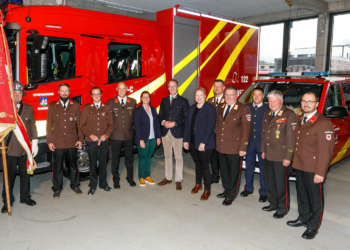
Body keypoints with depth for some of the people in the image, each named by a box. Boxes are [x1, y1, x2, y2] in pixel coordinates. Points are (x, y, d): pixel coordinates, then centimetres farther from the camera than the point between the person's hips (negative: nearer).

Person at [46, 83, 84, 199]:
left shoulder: (76, 106, 5)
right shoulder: (52, 106, 4)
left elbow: (79, 124, 5)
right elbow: (49, 125, 3)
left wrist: (80, 139, 0)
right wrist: (49, 141, -1)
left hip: (72, 141, 1)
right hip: (57, 142, -1)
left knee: (73, 164, 12)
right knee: (57, 166, 7)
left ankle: (75, 184, 28)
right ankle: (57, 187, 23)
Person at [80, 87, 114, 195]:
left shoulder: (107, 108, 7)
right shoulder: (86, 108, 4)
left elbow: (111, 124, 8)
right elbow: (82, 125, 3)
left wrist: (106, 135, -8)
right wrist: (90, 135, -9)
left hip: (104, 140, 1)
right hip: (91, 141, -1)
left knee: (103, 163, 9)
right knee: (93, 164, 5)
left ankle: (103, 183, 25)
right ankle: (93, 185, 17)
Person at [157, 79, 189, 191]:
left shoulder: (183, 101, 0)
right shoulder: (164, 100, 13)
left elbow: (186, 117, -4)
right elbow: (160, 115, 13)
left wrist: (175, 123, -15)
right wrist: (163, 122, -8)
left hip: (177, 132, -4)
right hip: (165, 131, 4)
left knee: (178, 157, 0)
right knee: (167, 156, 13)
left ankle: (178, 180, 10)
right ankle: (168, 178, 25)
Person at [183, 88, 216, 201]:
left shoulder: (210, 108, -8)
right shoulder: (192, 108, 11)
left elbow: (210, 127, -14)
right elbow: (187, 124, 11)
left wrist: (203, 142, -19)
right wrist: (185, 140, 6)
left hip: (204, 143, -5)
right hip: (192, 142, 5)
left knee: (204, 165, 1)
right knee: (197, 163, 17)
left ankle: (207, 190, 13)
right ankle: (198, 184, 33)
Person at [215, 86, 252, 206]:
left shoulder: (243, 108, -10)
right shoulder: (220, 107, 9)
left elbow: (246, 129, -13)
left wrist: (243, 147, -16)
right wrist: (217, 140, 11)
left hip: (234, 148, -6)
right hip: (221, 147, 6)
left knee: (234, 172, 8)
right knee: (224, 171, 18)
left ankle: (231, 196, 23)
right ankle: (227, 190, 37)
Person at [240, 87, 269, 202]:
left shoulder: (268, 108, -5)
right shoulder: (247, 107, 7)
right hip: (249, 142, 4)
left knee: (263, 168, 5)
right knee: (249, 166, 14)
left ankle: (263, 192, 18)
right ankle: (248, 188, 30)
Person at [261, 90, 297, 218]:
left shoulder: (289, 115, -11)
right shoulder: (267, 114, 12)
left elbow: (291, 138, -15)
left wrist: (287, 157, -17)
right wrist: (263, 150, 15)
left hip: (280, 157, -7)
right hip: (268, 156, 7)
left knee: (281, 184, 4)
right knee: (269, 182, 17)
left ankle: (282, 208, 21)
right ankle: (273, 204, 34)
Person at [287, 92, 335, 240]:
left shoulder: (324, 124, -15)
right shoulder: (300, 121, 12)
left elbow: (326, 151, -19)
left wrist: (320, 172, -21)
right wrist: (295, 162, 11)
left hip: (313, 169, -7)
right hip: (299, 166, 8)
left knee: (315, 198, 7)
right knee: (302, 195, 20)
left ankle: (313, 227, 22)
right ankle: (303, 218, 39)